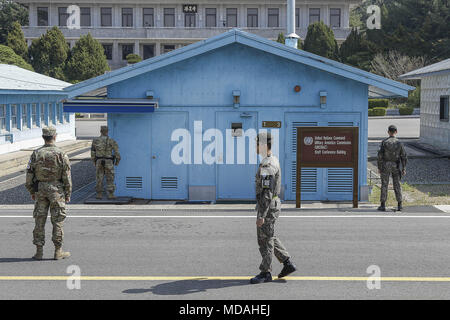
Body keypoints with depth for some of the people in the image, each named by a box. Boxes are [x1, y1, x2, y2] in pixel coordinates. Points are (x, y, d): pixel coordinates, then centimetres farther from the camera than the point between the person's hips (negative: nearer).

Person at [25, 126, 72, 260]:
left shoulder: (36, 154, -1)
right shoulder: (61, 154, -8)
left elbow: (29, 175, 2)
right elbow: (67, 177, -7)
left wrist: (32, 192, 13)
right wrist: (68, 194, 2)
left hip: (40, 190, 3)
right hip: (56, 190, -2)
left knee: (39, 220, 8)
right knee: (57, 221, 4)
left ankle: (39, 251, 10)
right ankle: (58, 251, 7)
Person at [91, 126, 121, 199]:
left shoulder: (95, 141, -1)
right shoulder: (111, 141, -8)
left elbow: (92, 153, 3)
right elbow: (117, 152, -8)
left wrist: (94, 162, 17)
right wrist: (117, 161, 8)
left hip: (99, 162, 2)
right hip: (108, 163, -2)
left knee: (99, 179, 11)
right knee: (110, 179, 7)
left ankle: (99, 195, 12)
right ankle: (110, 195, 4)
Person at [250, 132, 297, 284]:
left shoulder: (267, 166, -22)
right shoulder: (273, 160, 12)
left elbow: (267, 192, -26)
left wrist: (261, 216, -25)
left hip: (267, 207, -10)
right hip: (272, 205, 10)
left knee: (265, 240, 0)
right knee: (270, 238, 19)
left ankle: (265, 273, 10)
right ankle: (288, 264, 20)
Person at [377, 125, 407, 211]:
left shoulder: (384, 142, -8)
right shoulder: (399, 143, -2)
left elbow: (380, 155, -10)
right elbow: (404, 157, -3)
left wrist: (379, 168, -3)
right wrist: (404, 169, 2)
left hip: (385, 166, -2)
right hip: (395, 167, 2)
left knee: (384, 186, 4)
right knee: (397, 186, 8)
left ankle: (383, 205, 4)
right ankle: (399, 205, 7)